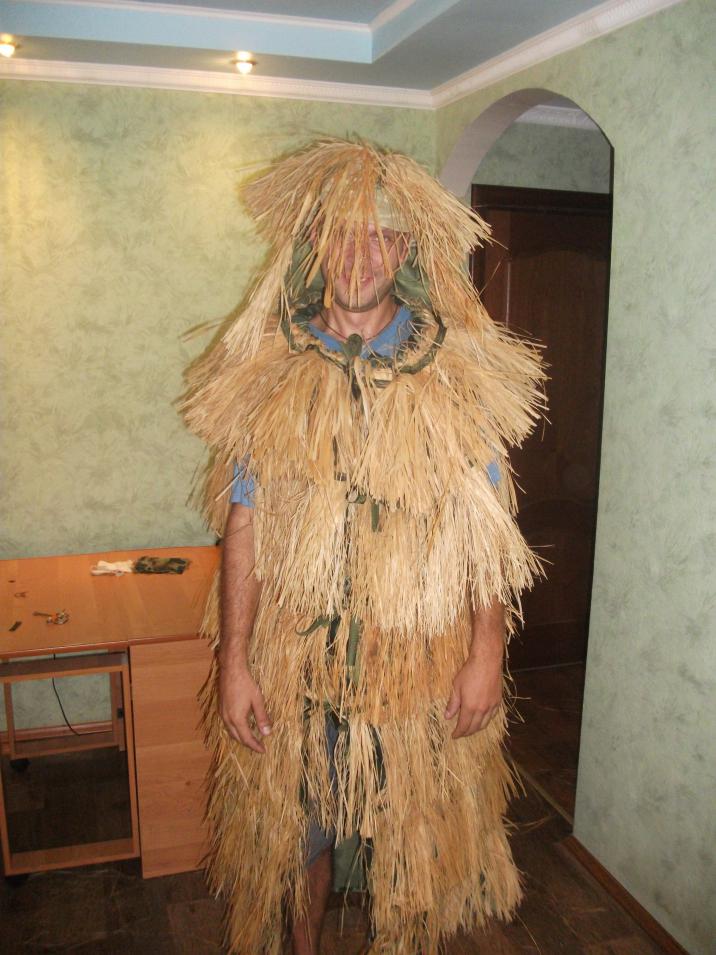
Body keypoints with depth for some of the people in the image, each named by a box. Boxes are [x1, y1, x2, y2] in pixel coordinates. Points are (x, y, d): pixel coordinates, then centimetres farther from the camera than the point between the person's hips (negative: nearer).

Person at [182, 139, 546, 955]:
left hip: (419, 660, -1)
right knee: (293, 830, 20)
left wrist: (486, 652, -7)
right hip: (292, 658, 2)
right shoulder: (269, 374, -2)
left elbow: (487, 526, -3)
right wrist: (233, 662, -5)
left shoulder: (458, 375, -4)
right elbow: (243, 525, -2)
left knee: (412, 835, 15)